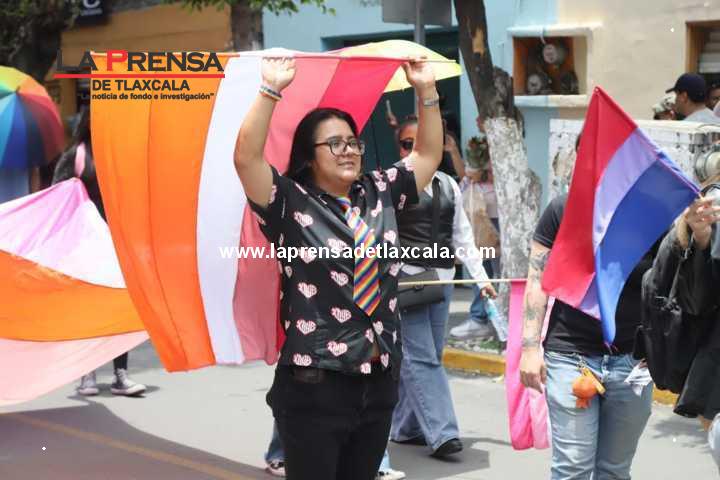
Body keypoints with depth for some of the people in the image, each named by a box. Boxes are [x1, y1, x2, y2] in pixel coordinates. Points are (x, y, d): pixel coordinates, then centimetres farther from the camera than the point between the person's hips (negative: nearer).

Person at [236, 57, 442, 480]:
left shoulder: (380, 194, 11)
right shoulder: (290, 202, -4)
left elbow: (429, 154, 18)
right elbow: (247, 157, -18)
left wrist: (427, 90, 9)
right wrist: (272, 90, -22)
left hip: (380, 379, 5)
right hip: (315, 383, -5)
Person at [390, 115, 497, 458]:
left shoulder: (448, 185, 15)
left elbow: (463, 236, 18)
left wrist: (481, 276, 12)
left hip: (442, 278, 6)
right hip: (406, 276, -6)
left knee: (430, 355, 9)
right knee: (420, 356, -9)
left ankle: (405, 427, 19)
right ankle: (440, 432, -11)